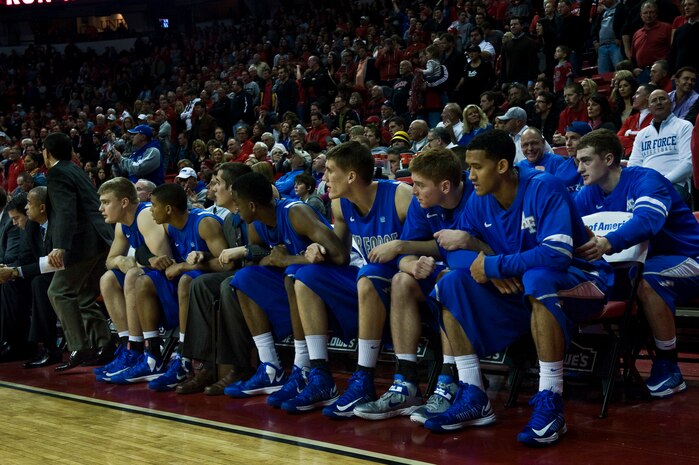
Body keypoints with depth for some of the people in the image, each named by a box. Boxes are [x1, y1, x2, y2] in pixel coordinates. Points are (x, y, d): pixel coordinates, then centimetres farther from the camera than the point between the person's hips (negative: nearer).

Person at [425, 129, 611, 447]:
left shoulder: (543, 188, -22)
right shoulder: (479, 200, -2)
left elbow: (557, 254, -33)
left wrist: (492, 265, -26)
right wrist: (491, 271, -22)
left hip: (578, 280, -6)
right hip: (517, 287, 7)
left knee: (537, 279, -39)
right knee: (453, 282, -12)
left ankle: (550, 405, -33)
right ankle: (473, 397, -14)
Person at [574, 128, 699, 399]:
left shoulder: (645, 180, -22)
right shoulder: (590, 194, 0)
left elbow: (646, 222, -41)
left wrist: (607, 244, -58)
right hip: (647, 261, 7)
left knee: (645, 280, -37)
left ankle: (668, 368, -24)